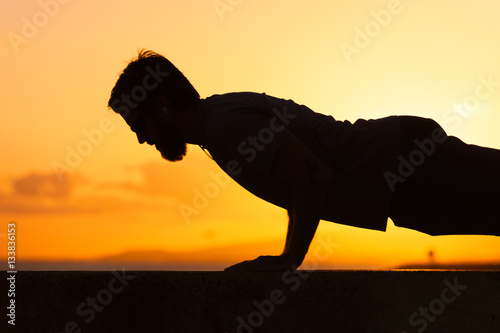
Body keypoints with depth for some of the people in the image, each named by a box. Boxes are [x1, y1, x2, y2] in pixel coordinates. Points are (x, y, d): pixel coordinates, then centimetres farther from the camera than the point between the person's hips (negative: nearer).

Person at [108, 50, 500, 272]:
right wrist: (287, 256, 15)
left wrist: (289, 260, -19)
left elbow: (313, 178, -29)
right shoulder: (226, 109, 12)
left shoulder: (224, 122, -19)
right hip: (408, 151, 9)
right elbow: (303, 180, 24)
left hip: (407, 164, -9)